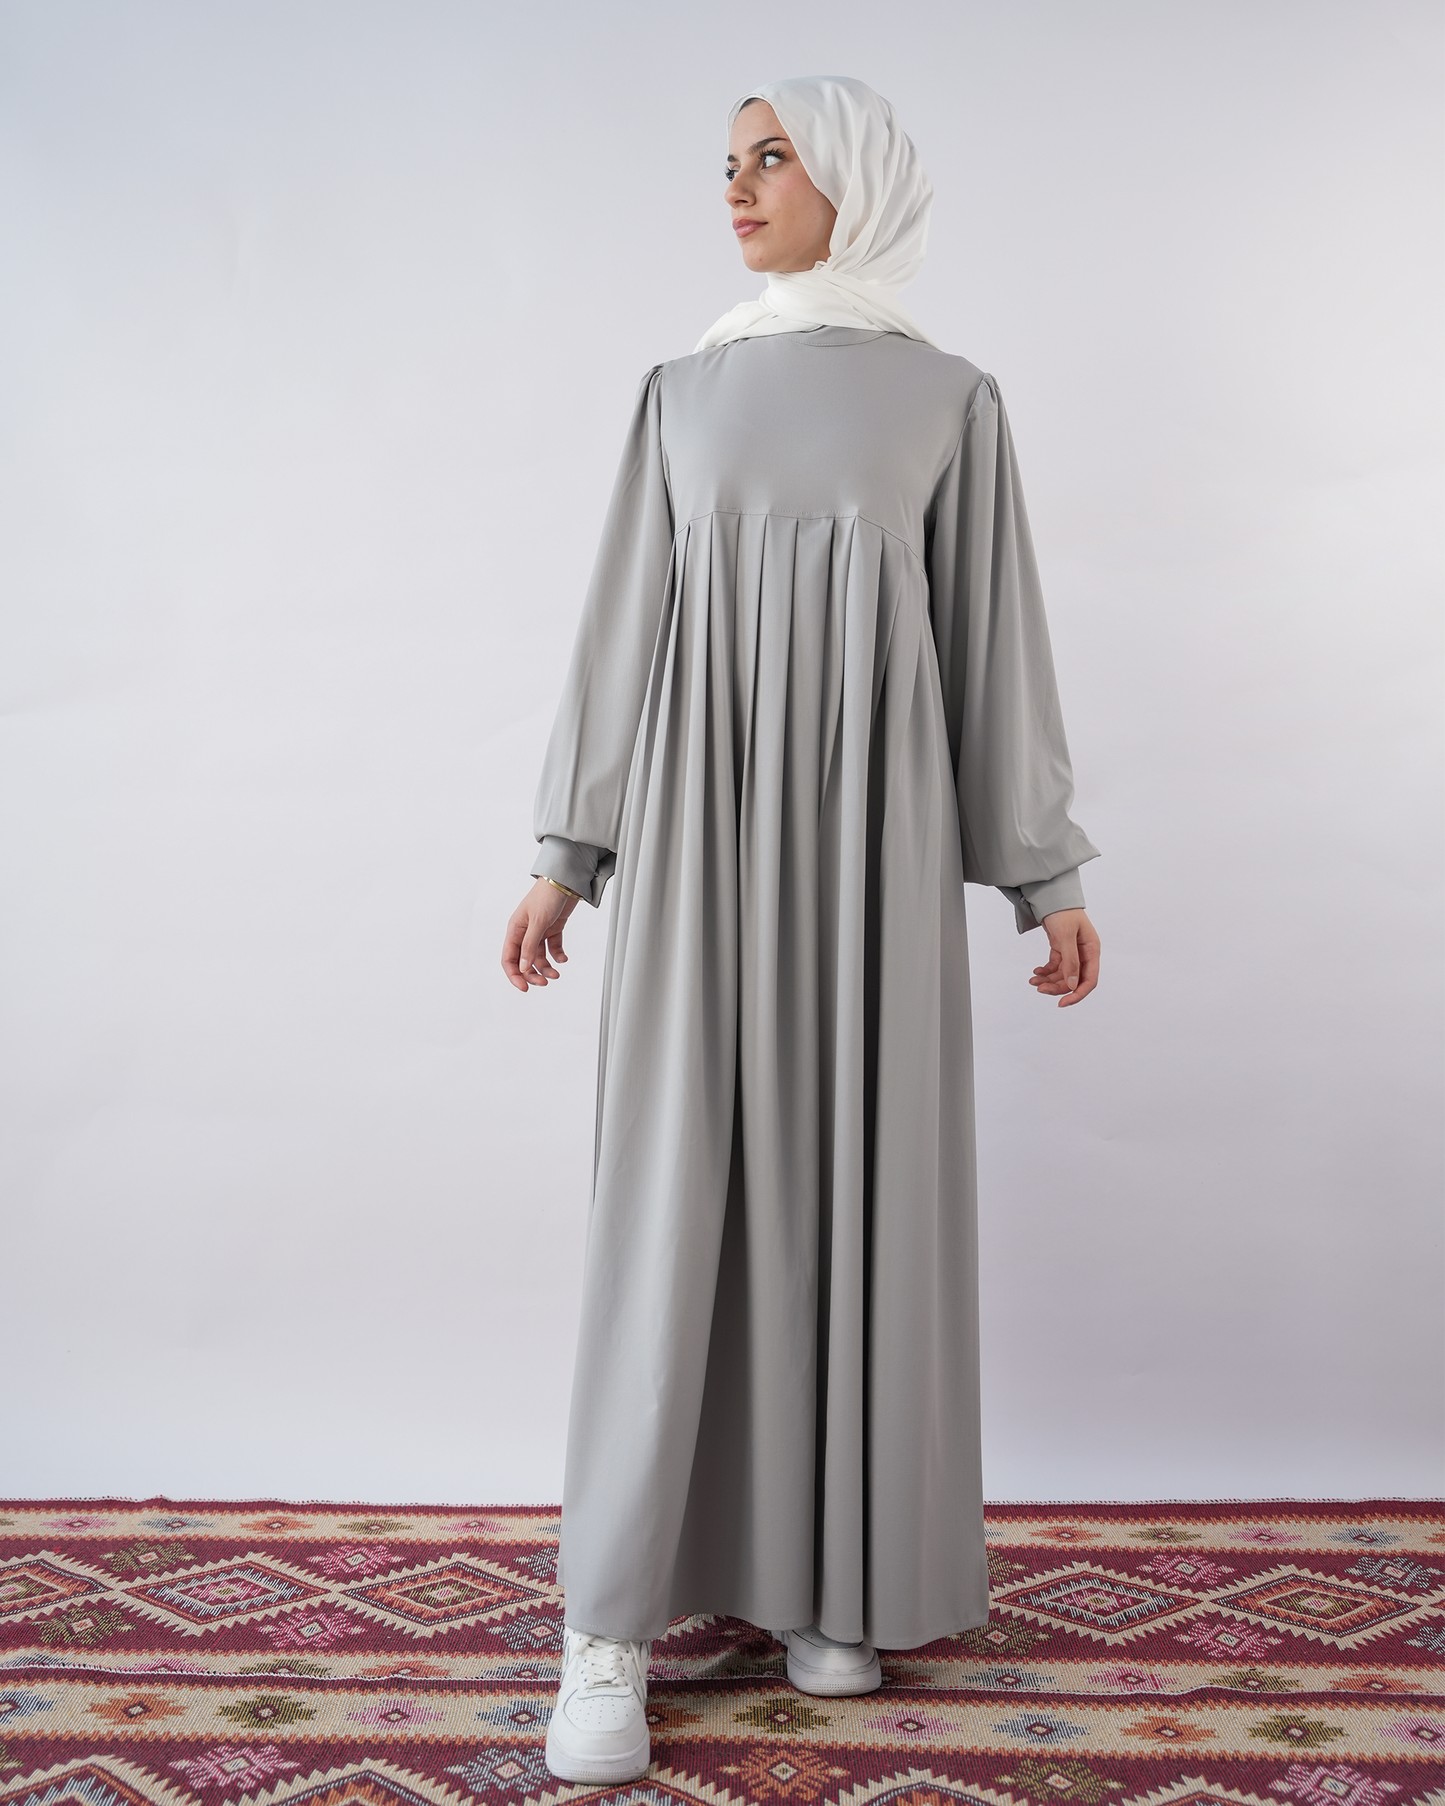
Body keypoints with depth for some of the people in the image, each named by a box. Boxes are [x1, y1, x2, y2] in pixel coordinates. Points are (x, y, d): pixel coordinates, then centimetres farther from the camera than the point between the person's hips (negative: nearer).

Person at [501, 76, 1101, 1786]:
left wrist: (1049, 873, 3)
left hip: (871, 824, -1)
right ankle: (612, 1620, 1)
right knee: (672, 1187, -6)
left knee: (864, 1178, 2)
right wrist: (567, 850, 5)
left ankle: (834, 1569, 20)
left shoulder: (950, 398, 8)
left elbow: (994, 636, 6)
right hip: (700, 821, 1)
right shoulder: (683, 393, 13)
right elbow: (624, 622, 10)